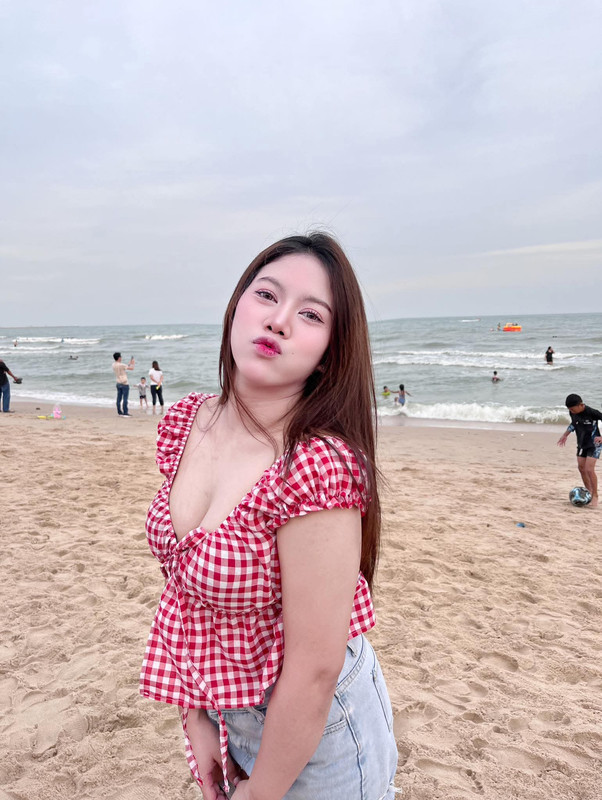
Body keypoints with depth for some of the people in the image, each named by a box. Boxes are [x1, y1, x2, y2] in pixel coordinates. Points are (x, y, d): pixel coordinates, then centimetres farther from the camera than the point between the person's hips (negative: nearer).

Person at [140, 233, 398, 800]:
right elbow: (185, 587, -2)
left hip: (311, 731, -5)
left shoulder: (320, 468, -33)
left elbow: (315, 671, -25)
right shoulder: (186, 424, -10)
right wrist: (196, 714, -1)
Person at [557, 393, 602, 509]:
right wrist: (565, 435, 10)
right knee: (581, 467, 9)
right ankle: (589, 492, 26)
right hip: (582, 444, 7)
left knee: (589, 469, -15)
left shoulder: (592, 412, -26)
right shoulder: (573, 413, -6)